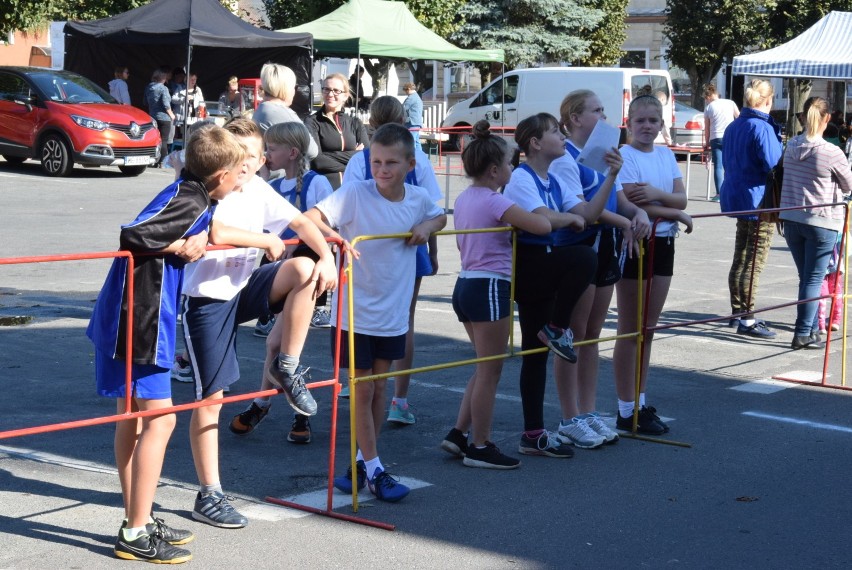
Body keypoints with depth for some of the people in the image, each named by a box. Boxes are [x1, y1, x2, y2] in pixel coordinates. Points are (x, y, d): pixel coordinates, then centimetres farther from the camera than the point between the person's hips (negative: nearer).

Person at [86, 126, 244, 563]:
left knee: (134, 418, 15)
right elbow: (132, 236, -28)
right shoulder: (188, 200, -17)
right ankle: (136, 535, -2)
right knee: (159, 419, -6)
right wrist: (183, 248, -16)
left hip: (128, 319, 10)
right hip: (139, 320, -10)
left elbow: (200, 234, 30)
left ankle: (137, 521, 26)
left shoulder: (191, 196, 11)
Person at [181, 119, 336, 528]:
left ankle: (284, 368, -3)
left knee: (304, 270, -18)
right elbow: (216, 232, -35)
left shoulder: (259, 191, 3)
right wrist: (268, 240, -21)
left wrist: (327, 257, -10)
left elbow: (299, 221, 8)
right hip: (207, 298, -6)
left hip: (243, 290, 6)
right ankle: (209, 497, 10)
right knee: (211, 397, -2)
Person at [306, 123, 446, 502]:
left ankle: (363, 461, 27)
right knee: (362, 389, 3)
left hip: (393, 313, 4)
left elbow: (440, 216, 20)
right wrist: (333, 237, -42)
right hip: (355, 312, -4)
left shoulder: (418, 199, -2)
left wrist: (427, 226, -3)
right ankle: (373, 469, 12)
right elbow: (309, 219, -22)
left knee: (379, 387, 13)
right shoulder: (355, 194, -15)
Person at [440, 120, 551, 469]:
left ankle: (458, 434, 17)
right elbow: (542, 226, -22)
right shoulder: (494, 202, -16)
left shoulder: (463, 199, 12)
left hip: (465, 285, 9)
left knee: (485, 368, 18)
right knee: (490, 371, 0)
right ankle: (480, 447, 7)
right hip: (490, 288, -9)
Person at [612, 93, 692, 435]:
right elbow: (631, 204, -19)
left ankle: (640, 403, 20)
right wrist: (676, 214, -11)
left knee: (648, 329, 12)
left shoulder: (666, 156, 11)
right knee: (630, 330, -1)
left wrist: (657, 194, -18)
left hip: (663, 243, 7)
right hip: (634, 243, -6)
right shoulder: (623, 156, -9)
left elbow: (681, 198, 2)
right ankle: (626, 411, 4)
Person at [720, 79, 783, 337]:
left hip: (737, 198, 9)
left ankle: (738, 312, 23)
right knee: (754, 264, -4)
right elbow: (773, 165, -22)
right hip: (759, 202, -9)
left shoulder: (733, 127, 11)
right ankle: (746, 319, -3)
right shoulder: (763, 128, -17)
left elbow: (726, 162, 19)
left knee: (740, 259, 16)